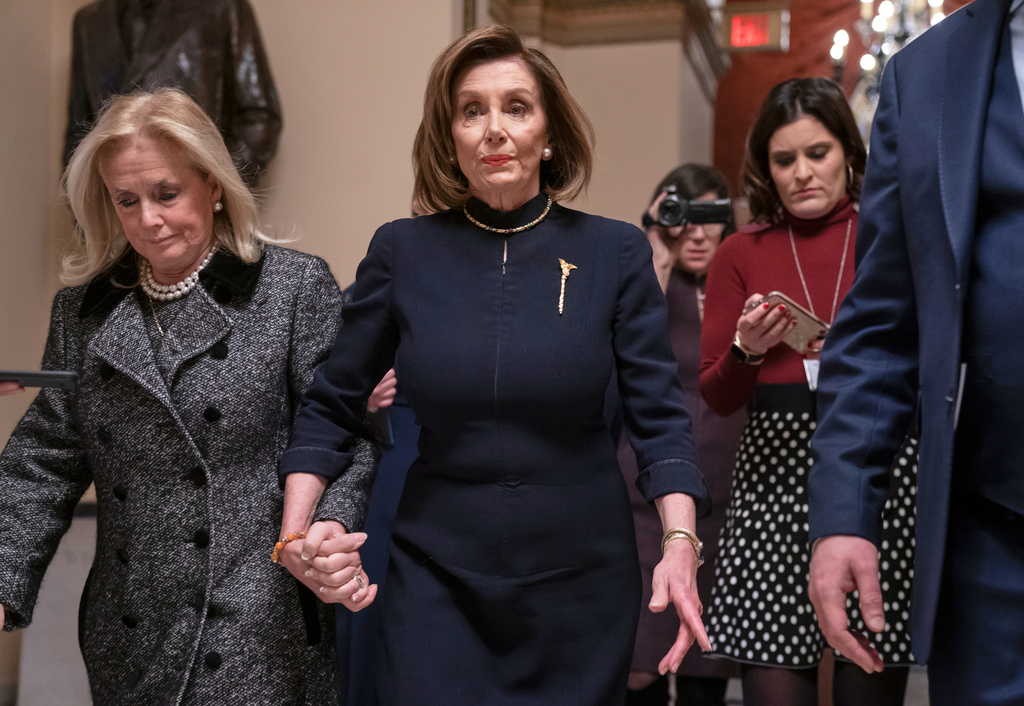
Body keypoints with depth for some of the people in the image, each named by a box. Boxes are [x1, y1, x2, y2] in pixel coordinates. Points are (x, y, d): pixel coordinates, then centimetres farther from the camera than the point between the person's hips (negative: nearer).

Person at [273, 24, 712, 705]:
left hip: (582, 574, 1)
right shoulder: (402, 252, -2)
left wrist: (680, 542, -18)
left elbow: (659, 414, -4)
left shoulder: (616, 252, -4)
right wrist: (297, 532, -9)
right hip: (437, 571, 0)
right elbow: (332, 406, 4)